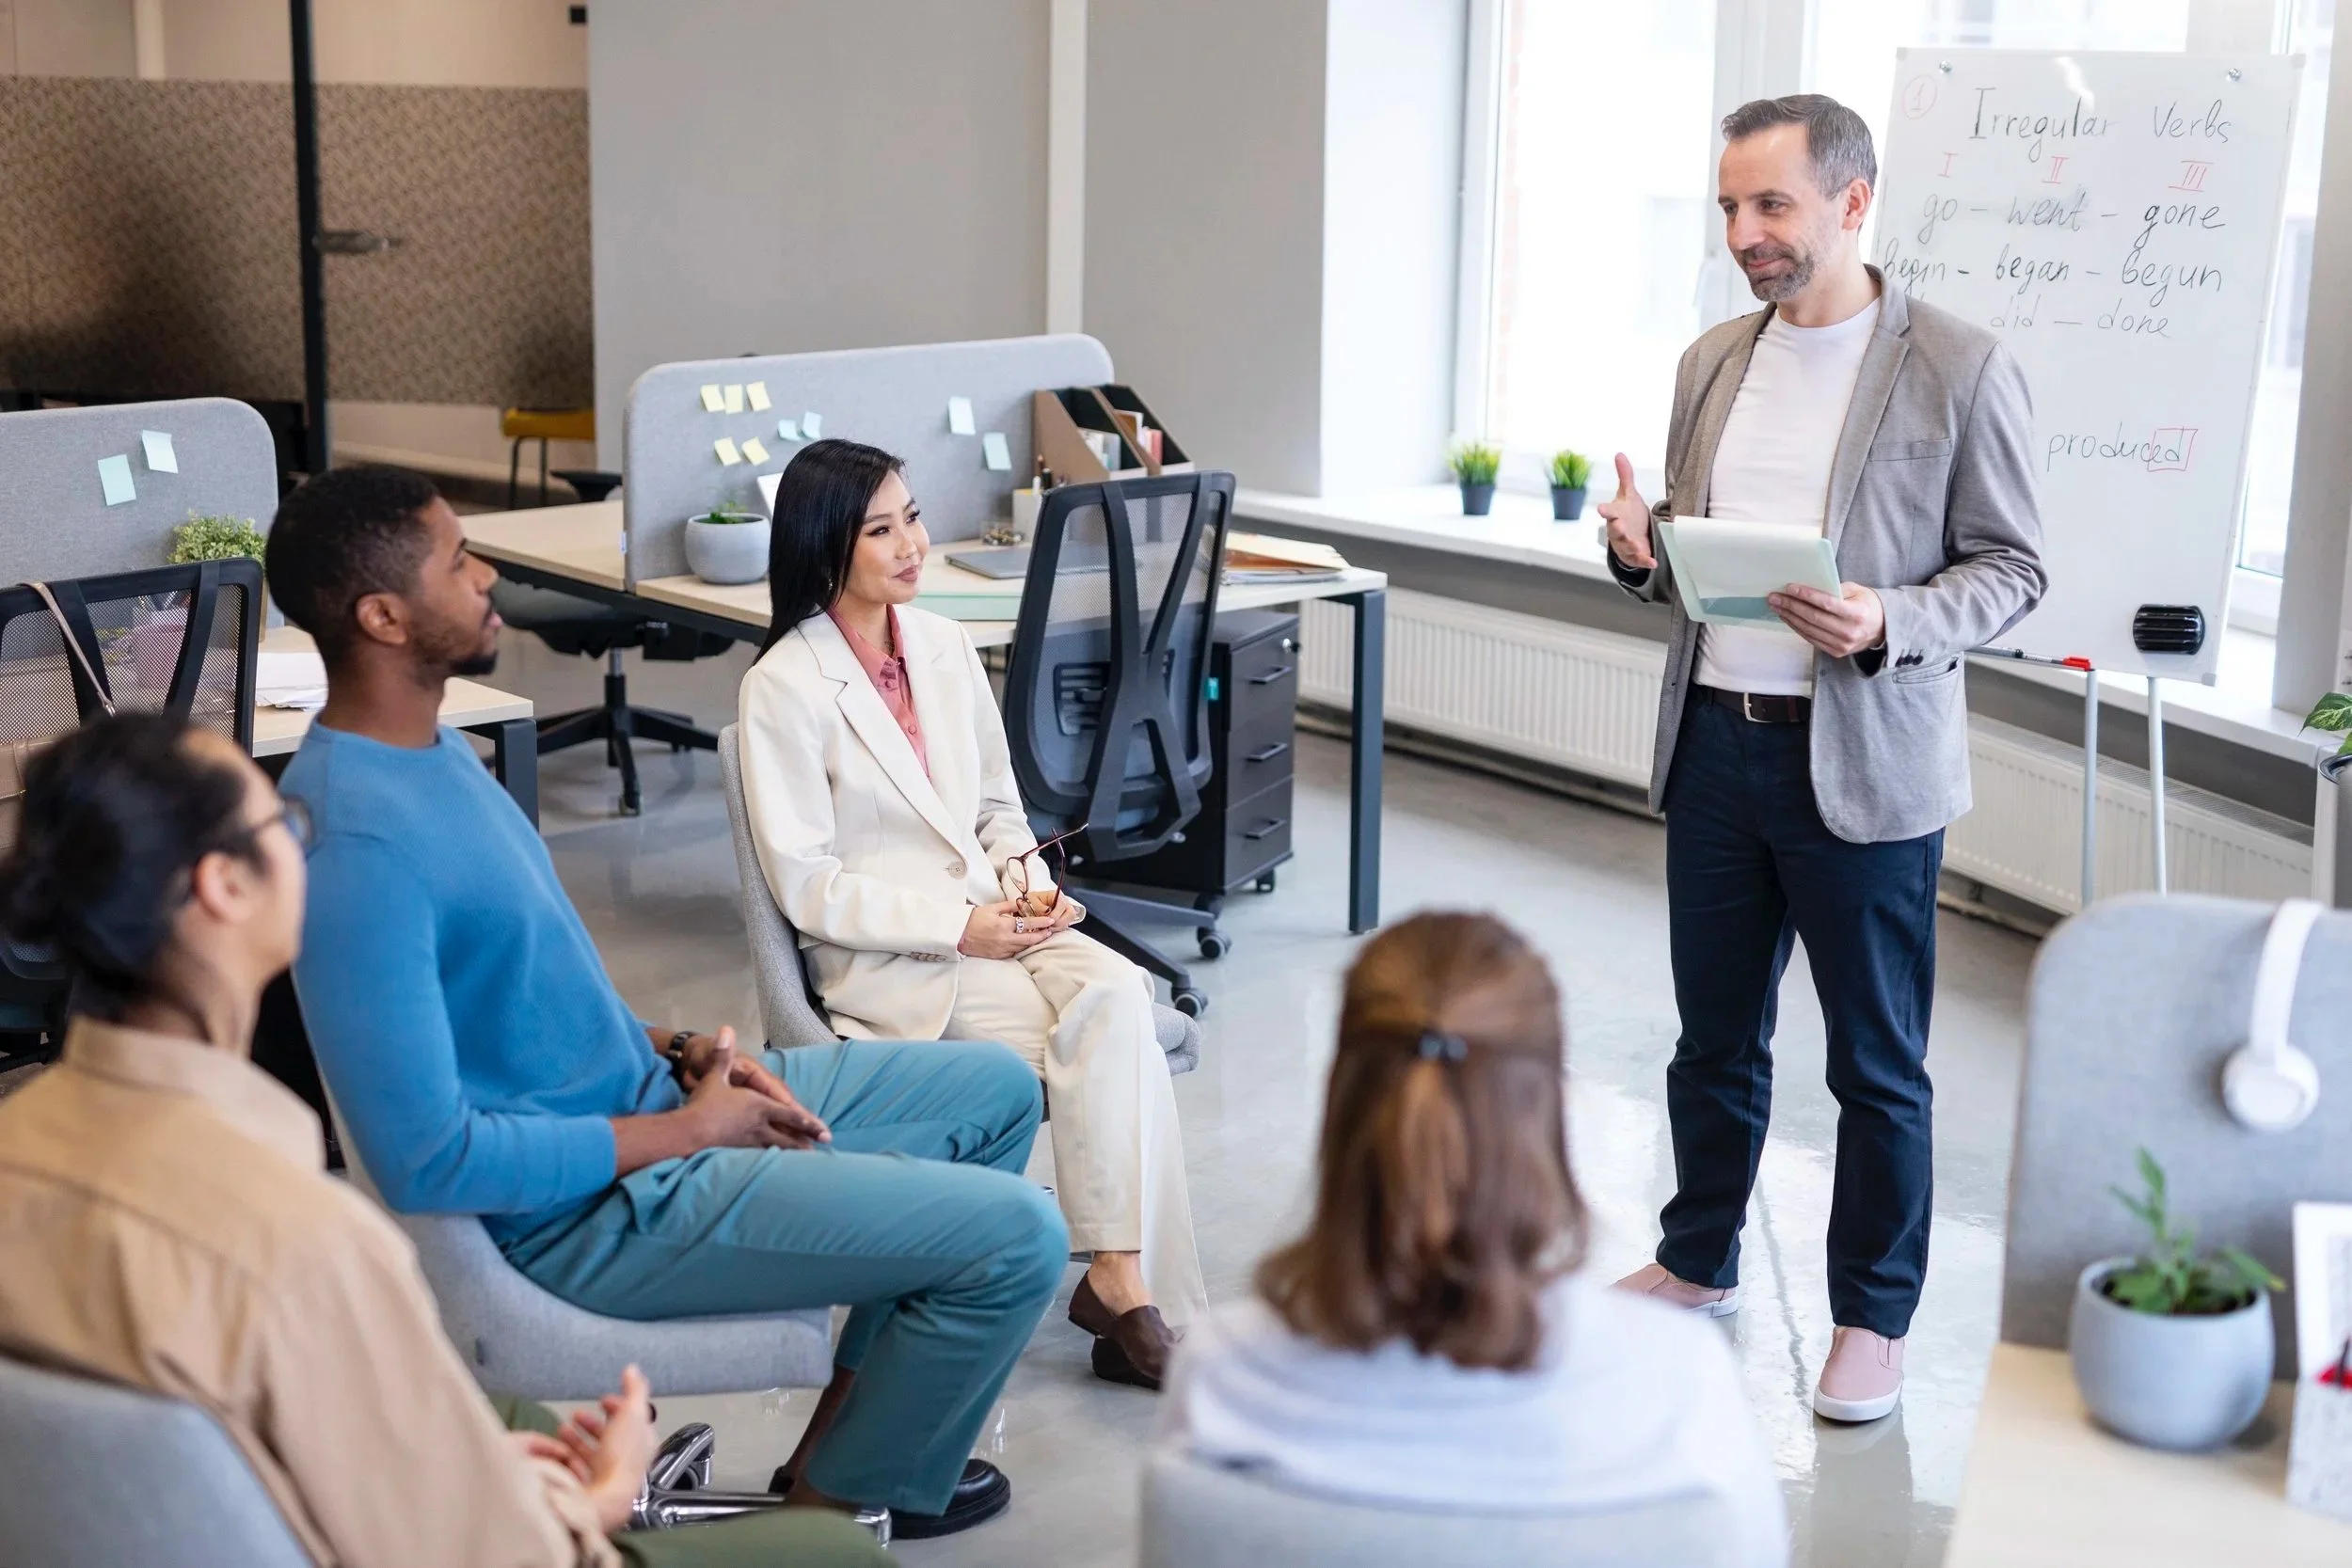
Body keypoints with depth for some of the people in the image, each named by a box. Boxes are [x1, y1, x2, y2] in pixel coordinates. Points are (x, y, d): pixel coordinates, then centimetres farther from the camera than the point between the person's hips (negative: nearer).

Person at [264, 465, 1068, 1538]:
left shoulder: (430, 750, 4)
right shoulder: (355, 846, -28)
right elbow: (426, 1161, -29)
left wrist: (679, 1050, 2)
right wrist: (686, 1130, -18)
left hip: (640, 1101, 10)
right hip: (595, 1215, -10)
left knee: (997, 1089, 15)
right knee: (1020, 1238, -11)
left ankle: (859, 1402, 24)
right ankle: (842, 1495, 13)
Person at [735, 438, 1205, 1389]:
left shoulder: (945, 646, 11)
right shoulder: (783, 688, -8)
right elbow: (806, 887, -11)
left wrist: (1027, 881, -3)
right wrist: (959, 929, -17)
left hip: (994, 919, 5)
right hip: (884, 962, -5)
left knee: (1116, 992, -27)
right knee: (1103, 1028, -27)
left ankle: (1120, 1278, -26)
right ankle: (1132, 1288, -18)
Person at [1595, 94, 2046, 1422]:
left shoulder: (1961, 368, -7)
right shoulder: (1714, 362, 10)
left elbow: (2012, 567, -6)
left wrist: (1887, 626, -23)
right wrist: (1644, 554, -5)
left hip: (1865, 765, -5)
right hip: (1716, 747, 5)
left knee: (1877, 1064, 7)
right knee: (1716, 1040, 17)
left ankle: (1875, 1319, 22)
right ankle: (1699, 1265, 35)